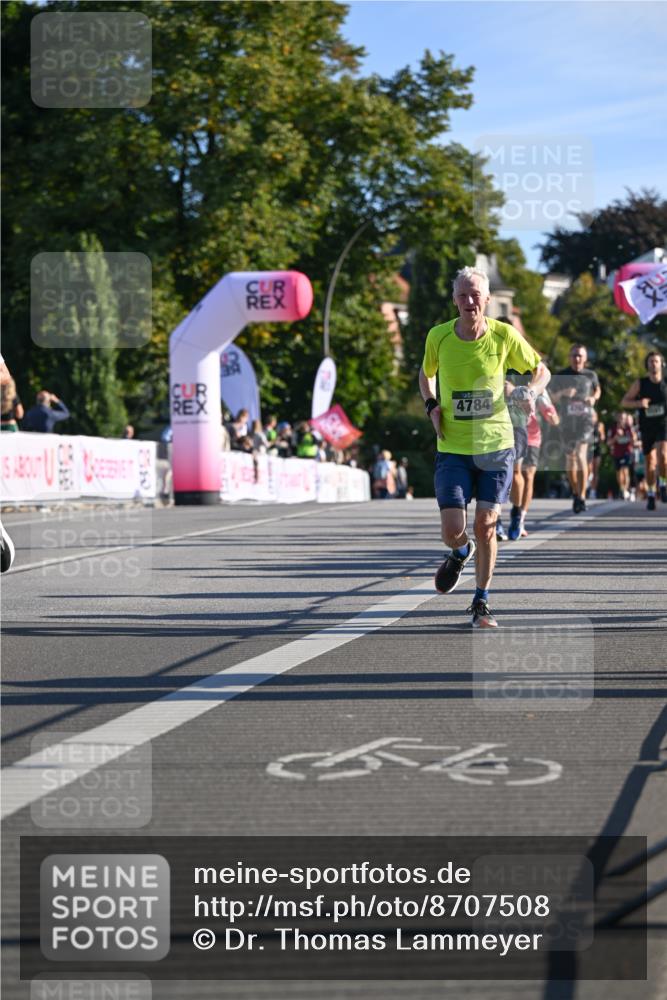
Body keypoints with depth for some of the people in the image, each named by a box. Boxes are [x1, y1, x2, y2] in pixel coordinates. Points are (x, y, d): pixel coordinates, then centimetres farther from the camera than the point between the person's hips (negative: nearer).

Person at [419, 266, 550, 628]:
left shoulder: (504, 336, -6)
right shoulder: (438, 337, -4)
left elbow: (541, 370, 8)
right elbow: (426, 373, 17)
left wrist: (531, 391, -13)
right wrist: (431, 406, -1)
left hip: (495, 445, 0)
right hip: (453, 448, 0)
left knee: (485, 526, -3)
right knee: (453, 531, -9)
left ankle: (481, 603, 15)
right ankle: (461, 553, 31)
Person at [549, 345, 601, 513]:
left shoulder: (590, 375, 5)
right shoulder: (561, 376, 4)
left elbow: (597, 390, 23)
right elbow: (553, 397, 9)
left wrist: (593, 398, 0)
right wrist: (562, 392, -12)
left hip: (585, 418, -2)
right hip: (567, 420, 2)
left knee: (581, 455, -18)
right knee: (570, 457, 9)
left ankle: (582, 497, -21)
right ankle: (575, 492, 29)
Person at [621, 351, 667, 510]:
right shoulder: (640, 383, -1)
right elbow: (624, 402, 1)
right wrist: (639, 403, -17)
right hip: (647, 428, 2)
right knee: (650, 462, 8)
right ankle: (651, 494, 25)